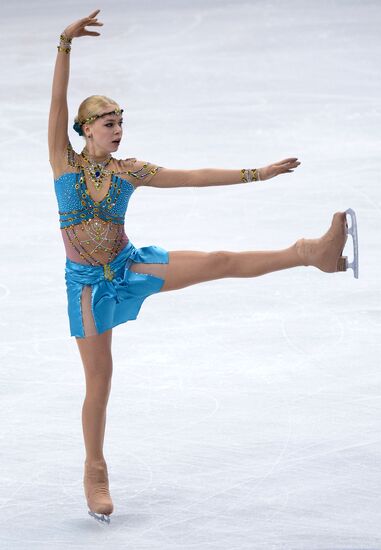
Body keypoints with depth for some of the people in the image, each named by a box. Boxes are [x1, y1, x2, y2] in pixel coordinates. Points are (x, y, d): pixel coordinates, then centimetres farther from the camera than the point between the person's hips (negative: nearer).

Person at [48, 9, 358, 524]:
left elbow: (196, 177, 2)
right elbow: (58, 101, -21)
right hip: (86, 281, -2)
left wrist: (255, 174, 1)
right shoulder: (65, 163, -9)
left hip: (128, 265, 2)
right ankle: (95, 475, 14)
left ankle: (313, 252, -18)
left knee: (220, 262, -14)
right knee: (99, 379, 0)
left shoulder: (128, 171, -2)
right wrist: (65, 44, -32)